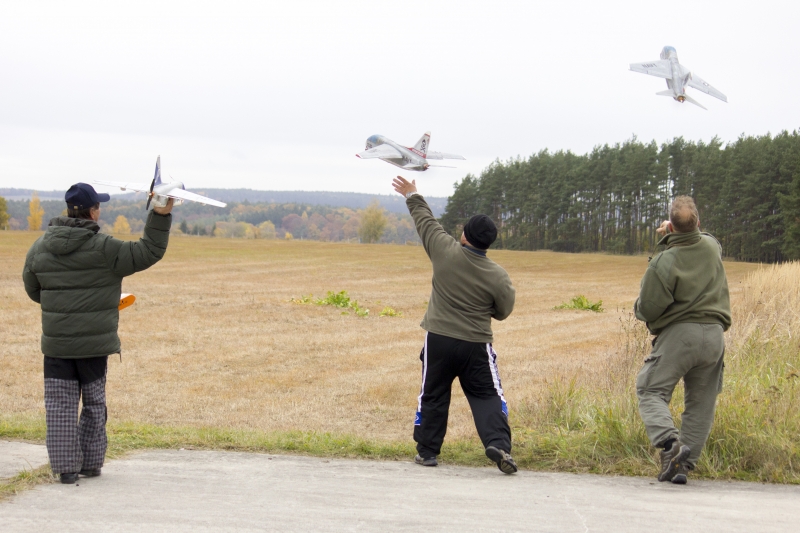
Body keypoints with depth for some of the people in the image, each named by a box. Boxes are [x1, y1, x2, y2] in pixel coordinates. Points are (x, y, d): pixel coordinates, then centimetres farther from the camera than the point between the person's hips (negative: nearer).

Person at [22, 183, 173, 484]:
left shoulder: (40, 247, 2)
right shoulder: (103, 249, -12)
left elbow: (33, 290, 14)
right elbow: (148, 253, -11)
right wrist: (161, 217, -8)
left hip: (56, 343, 2)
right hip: (94, 342, -2)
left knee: (60, 404, 6)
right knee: (94, 402, 12)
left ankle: (66, 467, 3)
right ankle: (91, 463, 18)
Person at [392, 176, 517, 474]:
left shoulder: (446, 253, -9)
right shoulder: (498, 277, -9)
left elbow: (425, 222, 7)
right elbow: (502, 313, 5)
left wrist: (412, 197, 23)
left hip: (438, 340, 1)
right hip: (476, 347, -1)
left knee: (432, 396, 13)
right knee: (487, 397, 4)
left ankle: (427, 451, 19)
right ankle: (498, 444, -14)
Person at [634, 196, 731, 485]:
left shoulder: (664, 262, -15)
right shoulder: (712, 246, 4)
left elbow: (648, 309, -12)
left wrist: (638, 308, 9)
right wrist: (673, 236, 29)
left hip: (679, 333, -5)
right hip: (714, 335, 5)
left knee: (650, 391, 4)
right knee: (701, 403, 11)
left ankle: (670, 443, -20)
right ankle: (684, 465, 7)